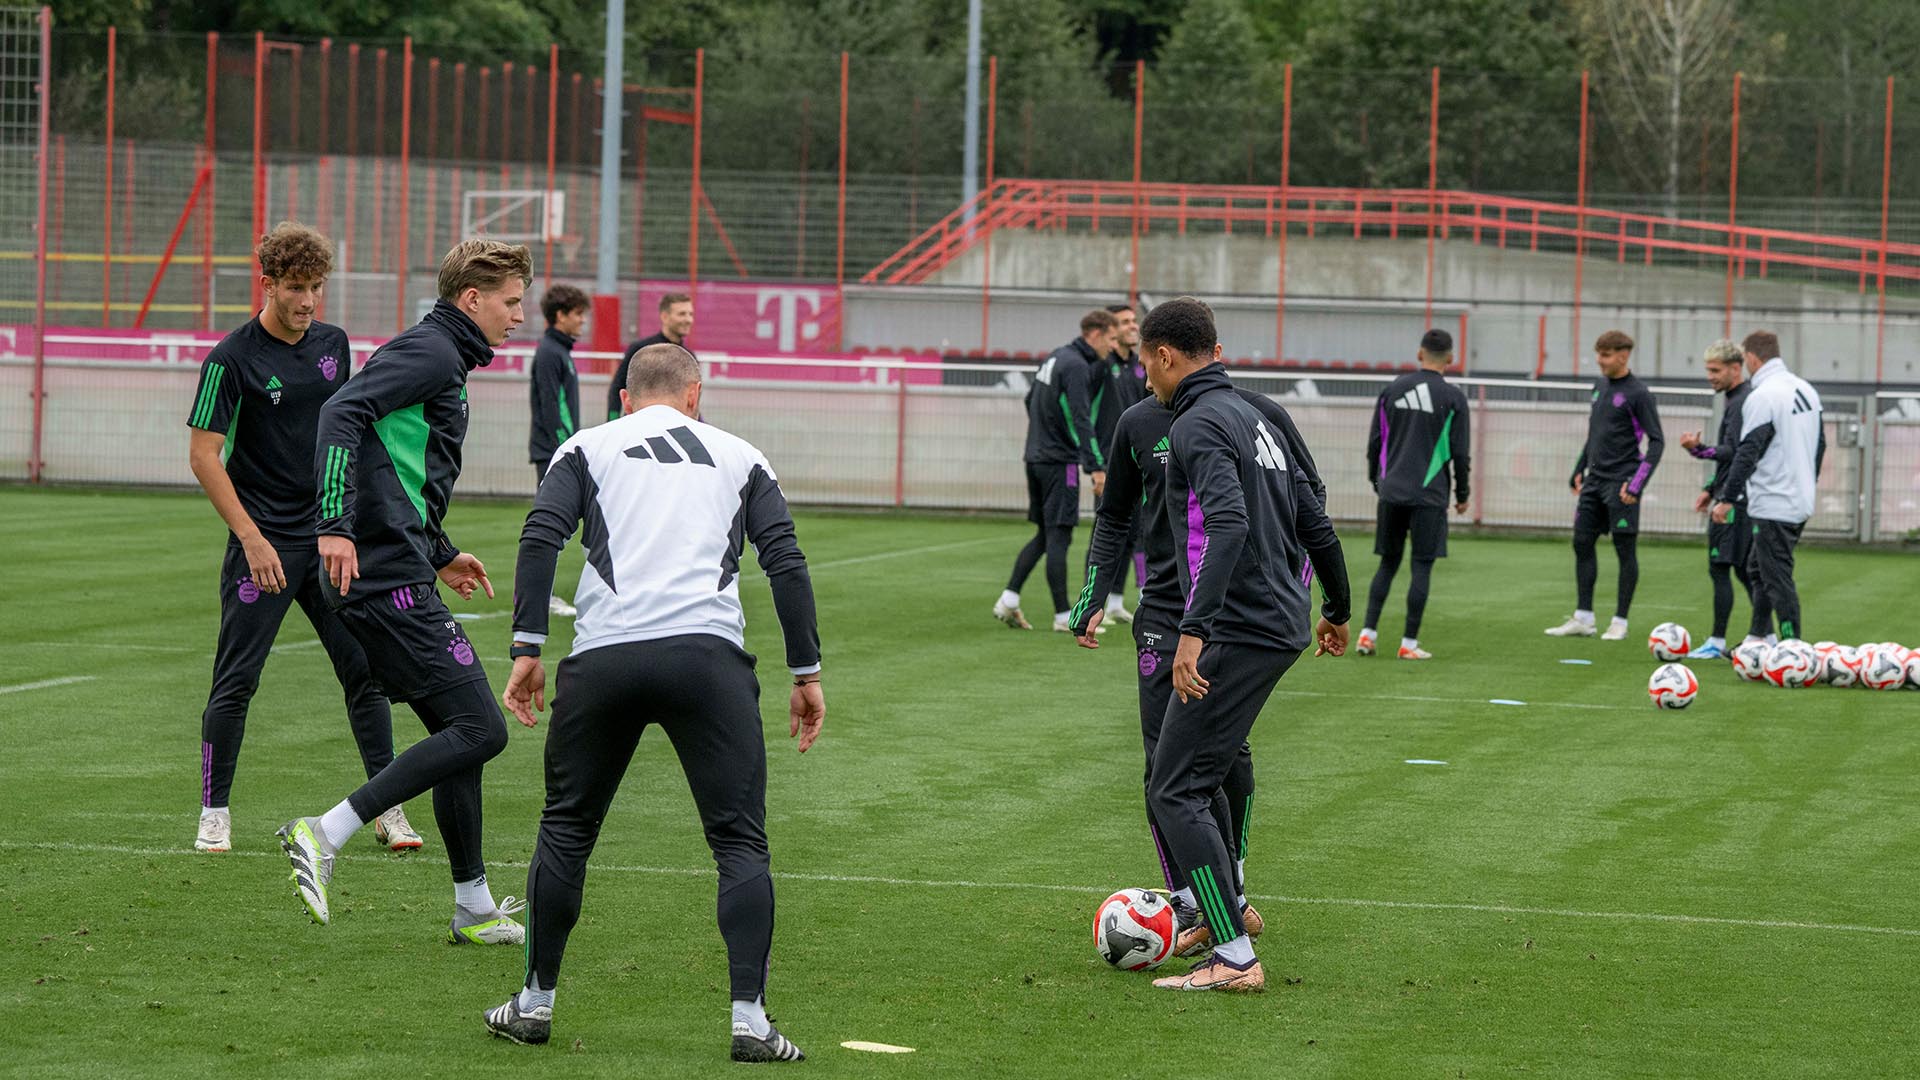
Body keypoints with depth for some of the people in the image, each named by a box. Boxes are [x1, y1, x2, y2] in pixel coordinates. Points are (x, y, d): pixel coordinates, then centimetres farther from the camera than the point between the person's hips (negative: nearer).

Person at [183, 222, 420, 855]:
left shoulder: (332, 344, 8)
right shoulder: (233, 359, -10)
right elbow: (203, 454, -11)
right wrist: (251, 537, -17)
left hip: (329, 538, 5)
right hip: (264, 543, -5)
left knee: (366, 669, 2)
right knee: (236, 681, -4)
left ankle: (388, 809, 8)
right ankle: (214, 812, 7)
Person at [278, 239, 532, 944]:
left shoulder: (441, 359, 23)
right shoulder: (430, 352, -8)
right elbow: (342, 413, -23)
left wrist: (440, 556, 37)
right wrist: (335, 524, -31)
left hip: (386, 574, 11)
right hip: (388, 576, -11)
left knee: (459, 730, 15)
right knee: (479, 728, -13)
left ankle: (474, 908, 20)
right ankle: (324, 834, -16)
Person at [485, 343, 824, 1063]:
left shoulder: (586, 448, 19)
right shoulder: (740, 457, 21)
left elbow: (540, 538, 3)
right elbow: (786, 563, 10)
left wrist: (527, 649, 1)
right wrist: (807, 673, 12)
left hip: (604, 657, 1)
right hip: (708, 653, -1)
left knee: (566, 830, 16)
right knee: (740, 842, 3)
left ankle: (536, 1003, 22)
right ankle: (750, 1021, -7)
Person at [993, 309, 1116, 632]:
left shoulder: (1054, 357, 13)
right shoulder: (1076, 366, -15)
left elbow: (1030, 399, 24)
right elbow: (1081, 420, -23)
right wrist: (1096, 467, -26)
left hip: (1036, 457, 9)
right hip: (1060, 461, -9)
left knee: (1045, 535, 14)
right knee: (1058, 537, -5)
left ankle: (1008, 600, 8)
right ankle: (1063, 616, -2)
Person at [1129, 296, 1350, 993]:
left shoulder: (1199, 424, -12)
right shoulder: (1253, 419, 18)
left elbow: (1228, 524, -27)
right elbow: (1315, 522, 24)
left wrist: (1194, 631, -33)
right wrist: (1336, 610, 37)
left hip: (1238, 631, -10)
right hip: (1283, 625, 10)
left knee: (1175, 791, -8)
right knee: (1194, 772, 22)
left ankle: (1235, 959, -11)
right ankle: (1223, 909, 30)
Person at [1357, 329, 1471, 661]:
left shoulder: (1394, 389, 6)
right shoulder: (1452, 397, -4)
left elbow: (1375, 440, 10)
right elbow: (1460, 451, -3)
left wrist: (1377, 482, 21)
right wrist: (1462, 494, 9)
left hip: (1392, 492, 4)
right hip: (1429, 494, -4)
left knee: (1388, 563, 13)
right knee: (1422, 567, 1)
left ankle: (1367, 633, 4)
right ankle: (1409, 643, 0)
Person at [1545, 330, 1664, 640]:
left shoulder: (1637, 393, -10)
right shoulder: (1600, 387, 12)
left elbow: (1657, 441, -11)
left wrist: (1637, 485, -18)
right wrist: (1580, 470, 18)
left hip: (1620, 482, -8)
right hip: (1595, 480, 8)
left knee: (1625, 550, -1)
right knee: (1582, 544, 5)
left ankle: (1620, 622, 4)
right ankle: (1583, 618, 11)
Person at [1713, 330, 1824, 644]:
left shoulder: (1762, 397, -17)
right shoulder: (1806, 390, 10)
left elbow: (1748, 454, -20)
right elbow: (1820, 443, 19)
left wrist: (1727, 500, -16)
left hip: (1773, 507, -9)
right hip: (1801, 502, 9)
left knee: (1778, 579, -5)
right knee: (1757, 568, 20)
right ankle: (1758, 638, 23)